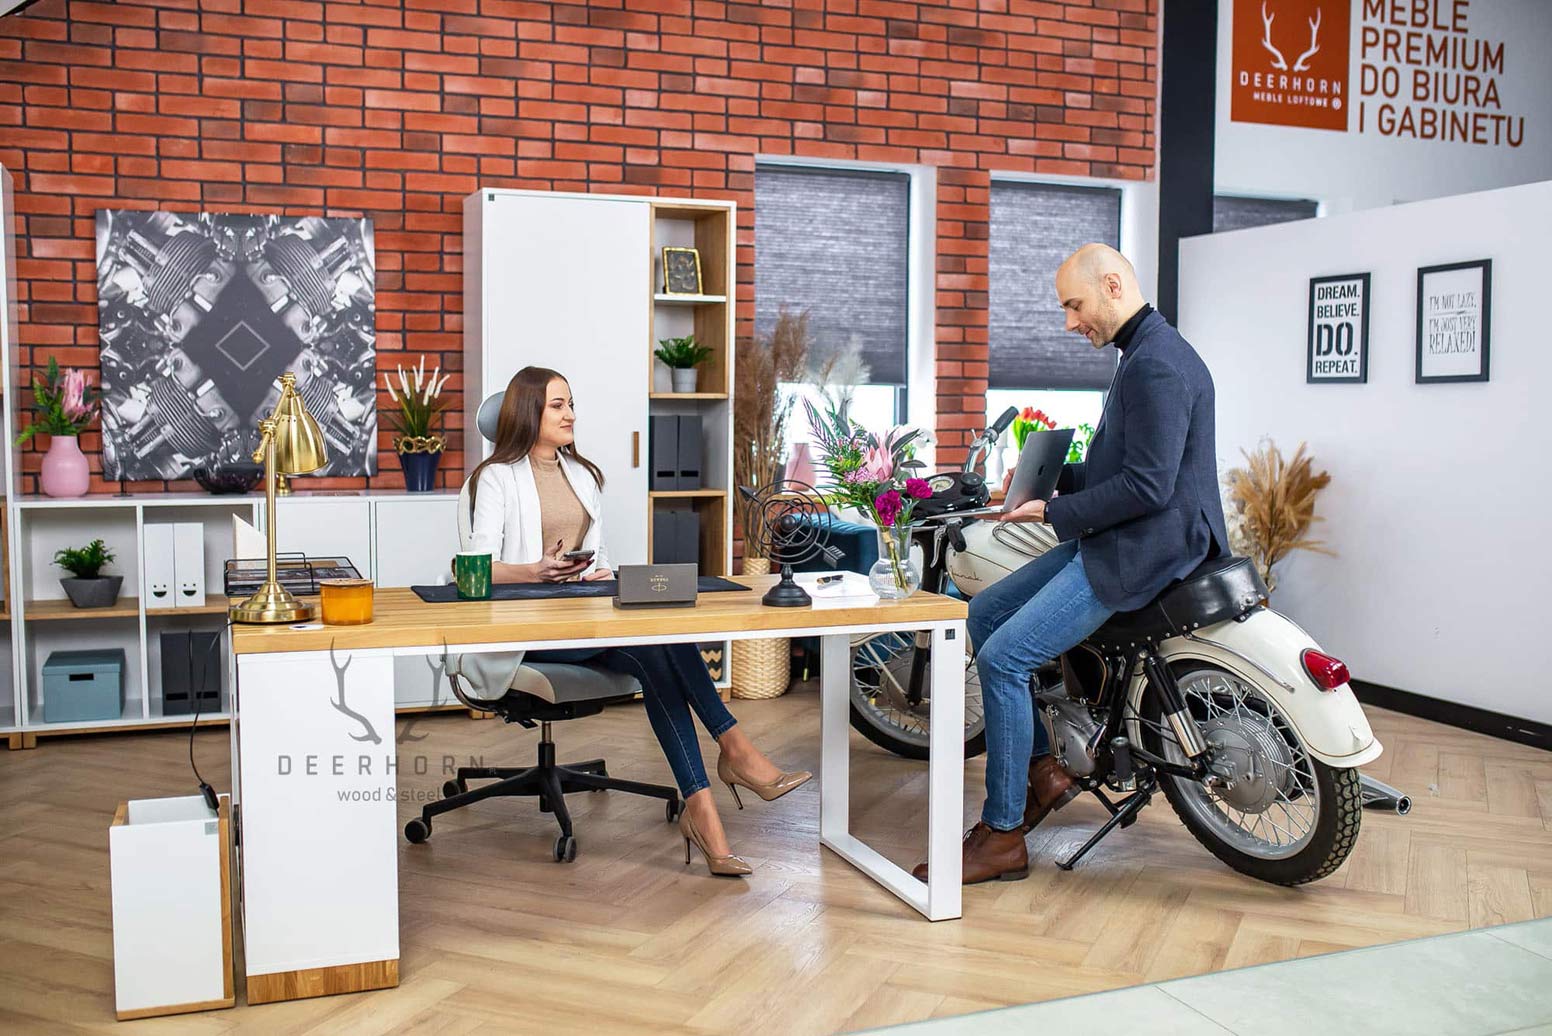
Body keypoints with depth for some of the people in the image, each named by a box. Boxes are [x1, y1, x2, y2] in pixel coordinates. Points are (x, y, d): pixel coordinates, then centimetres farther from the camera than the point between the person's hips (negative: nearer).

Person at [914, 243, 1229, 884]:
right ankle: (1041, 769, 14)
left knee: (1002, 658, -16)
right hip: (1109, 539, 11)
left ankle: (1003, 836, -5)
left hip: (1143, 550, -11)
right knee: (983, 616, 10)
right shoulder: (1142, 355, 16)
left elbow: (1148, 487, -24)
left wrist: (1056, 513, -16)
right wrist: (1054, 480, 10)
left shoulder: (1158, 367, -18)